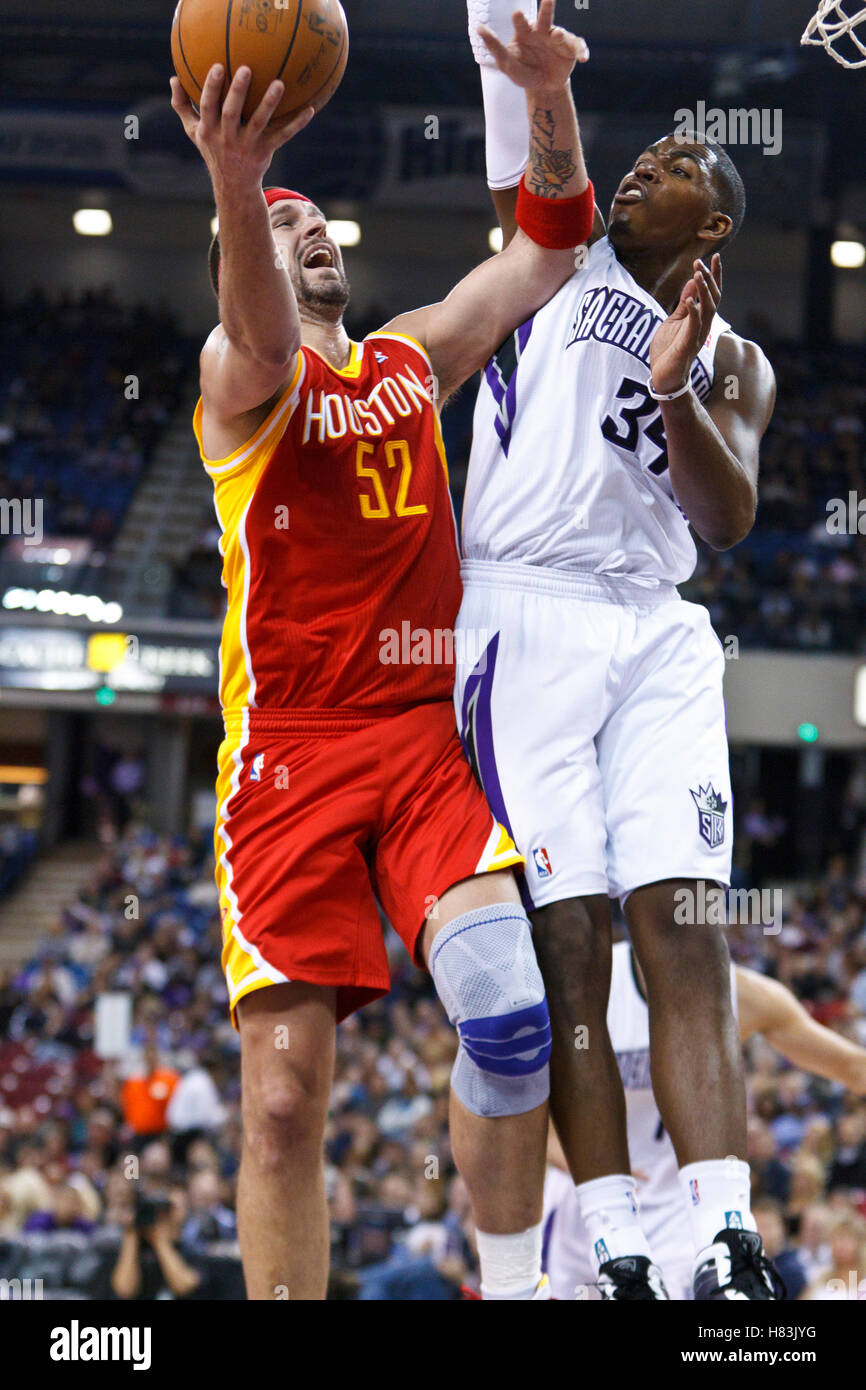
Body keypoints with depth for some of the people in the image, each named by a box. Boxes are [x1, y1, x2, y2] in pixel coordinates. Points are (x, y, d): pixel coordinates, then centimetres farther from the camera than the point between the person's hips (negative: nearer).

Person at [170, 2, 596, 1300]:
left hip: (426, 738, 3)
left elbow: (550, 252, 16)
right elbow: (262, 336, -24)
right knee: (285, 1088, -7)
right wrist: (233, 182, -47)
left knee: (511, 1009, -18)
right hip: (290, 746, -3)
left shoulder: (414, 359, 19)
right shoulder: (242, 376, 1)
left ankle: (514, 1282, -4)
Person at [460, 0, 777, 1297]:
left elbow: (729, 517, 2)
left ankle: (729, 1259, -17)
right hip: (526, 616, -2)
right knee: (569, 949, -8)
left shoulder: (734, 362, 18)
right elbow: (523, 114, 1)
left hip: (658, 633, 2)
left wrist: (676, 389, -14)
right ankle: (618, 1261, -9)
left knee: (687, 942, -9)